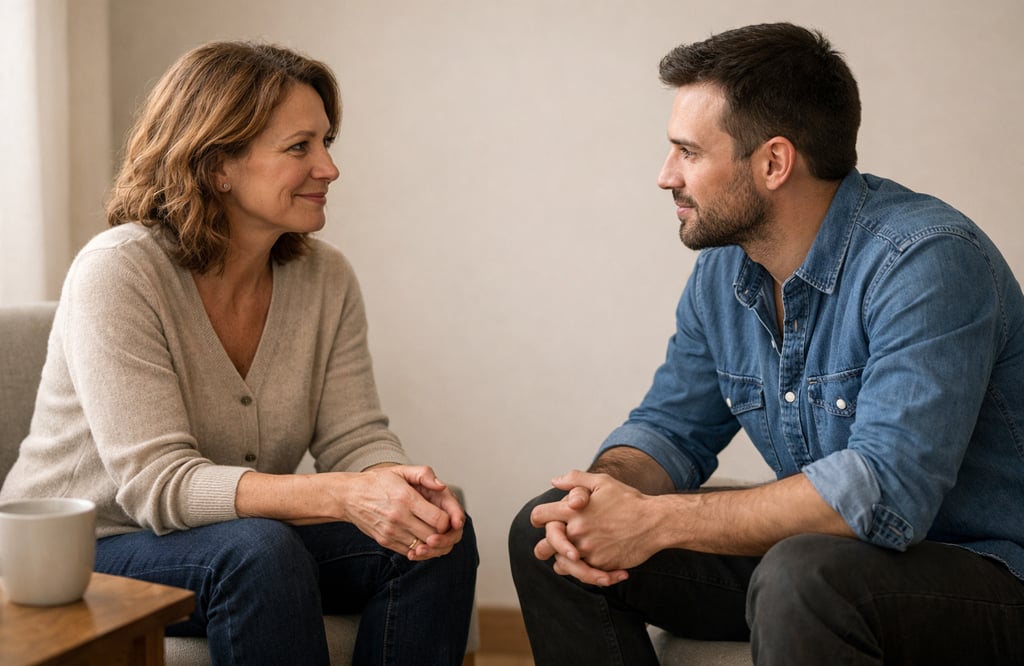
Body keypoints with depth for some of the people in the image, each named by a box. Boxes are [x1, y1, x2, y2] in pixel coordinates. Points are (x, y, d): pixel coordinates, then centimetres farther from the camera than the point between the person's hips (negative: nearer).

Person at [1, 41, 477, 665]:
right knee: (260, 550, -35)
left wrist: (404, 485, -30)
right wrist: (341, 496, -40)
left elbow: (356, 437, -4)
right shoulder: (117, 273, -20)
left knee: (442, 533, -16)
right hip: (87, 554, -5)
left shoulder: (326, 277, -2)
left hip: (251, 543, 5)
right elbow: (156, 484, -27)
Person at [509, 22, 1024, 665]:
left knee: (802, 577, -39)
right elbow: (671, 427, 10)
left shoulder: (926, 261, -23)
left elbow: (886, 492, -31)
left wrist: (655, 520, -27)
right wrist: (607, 493, -15)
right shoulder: (721, 272, 3)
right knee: (548, 531, -1)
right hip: (813, 549, 7)